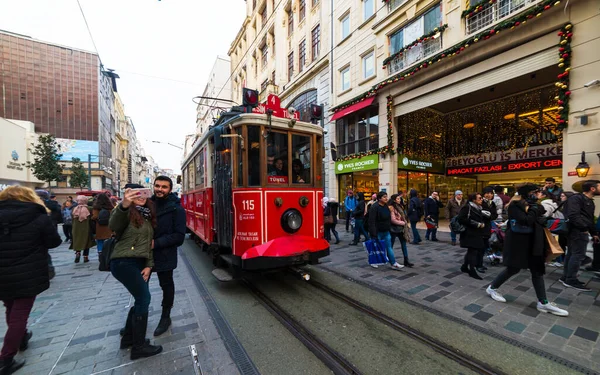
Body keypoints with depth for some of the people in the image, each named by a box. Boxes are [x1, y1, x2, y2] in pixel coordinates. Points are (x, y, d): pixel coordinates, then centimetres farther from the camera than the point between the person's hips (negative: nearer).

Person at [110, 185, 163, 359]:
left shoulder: (147, 215, 14)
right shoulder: (126, 212, -8)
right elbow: (113, 226, -33)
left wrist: (149, 265, 7)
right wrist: (124, 205, -51)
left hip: (139, 263, 8)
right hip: (123, 262, -8)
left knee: (141, 299, 13)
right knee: (144, 298, -9)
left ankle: (128, 338, 32)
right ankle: (138, 346, 5)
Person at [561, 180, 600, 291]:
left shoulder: (589, 201, 18)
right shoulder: (576, 198, -14)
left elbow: (590, 219, 25)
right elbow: (573, 215, -26)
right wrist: (584, 227, -22)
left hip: (581, 231, 10)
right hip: (578, 231, -10)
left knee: (572, 254, 14)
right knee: (578, 255, -6)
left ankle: (566, 277, 22)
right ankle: (571, 280, 3)